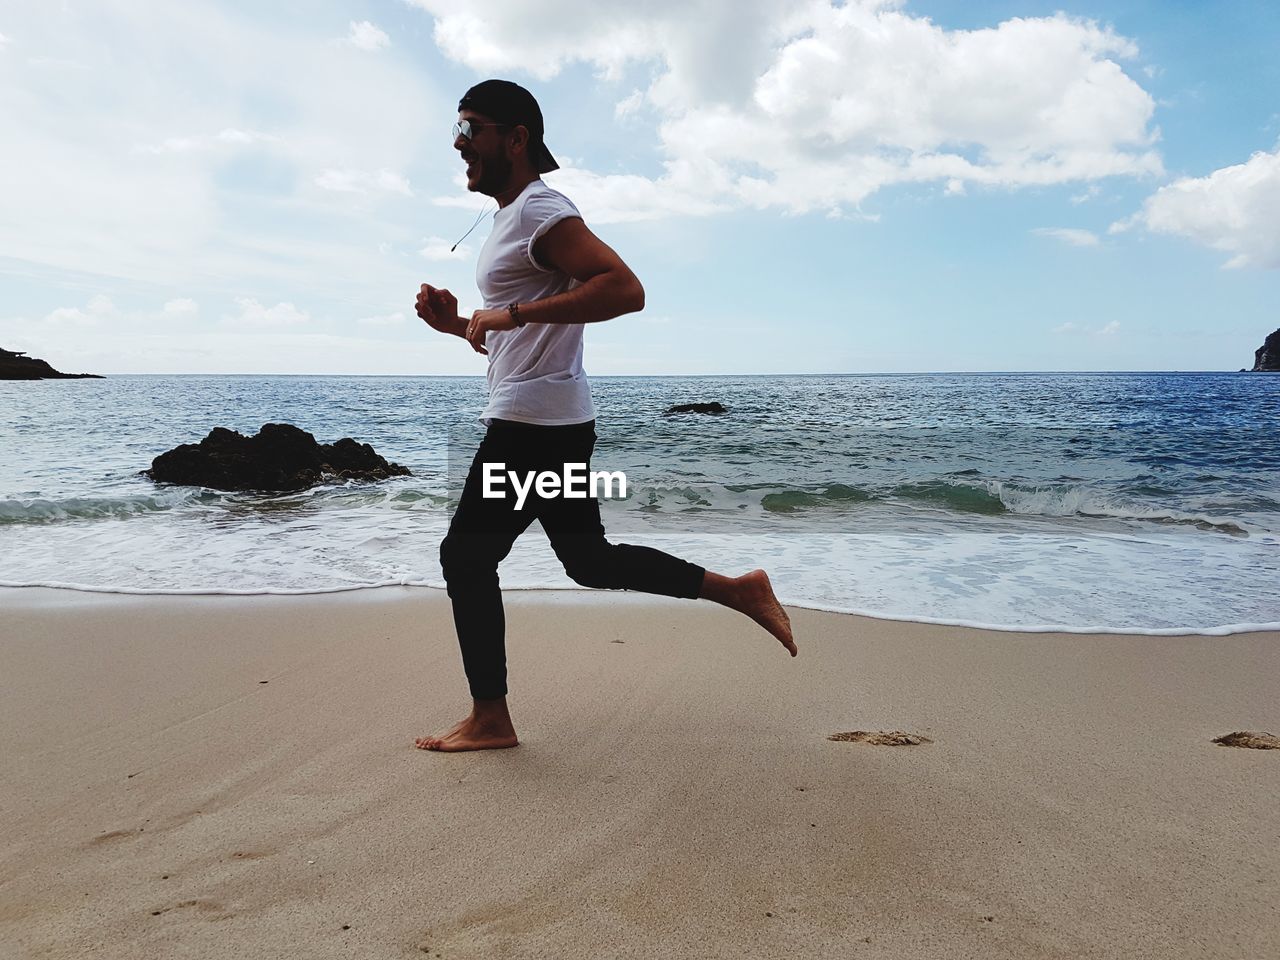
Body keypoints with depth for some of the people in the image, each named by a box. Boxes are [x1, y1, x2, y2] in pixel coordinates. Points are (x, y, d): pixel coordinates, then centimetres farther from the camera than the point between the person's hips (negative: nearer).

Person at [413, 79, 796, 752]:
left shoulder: (539, 211, -10)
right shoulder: (513, 218, 22)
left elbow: (624, 289, -25)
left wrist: (514, 313, -25)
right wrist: (456, 324, 12)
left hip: (533, 425, -10)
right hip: (554, 422, 10)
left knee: (467, 554, -1)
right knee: (591, 562, 15)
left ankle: (489, 720, 11)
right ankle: (739, 590, 19)